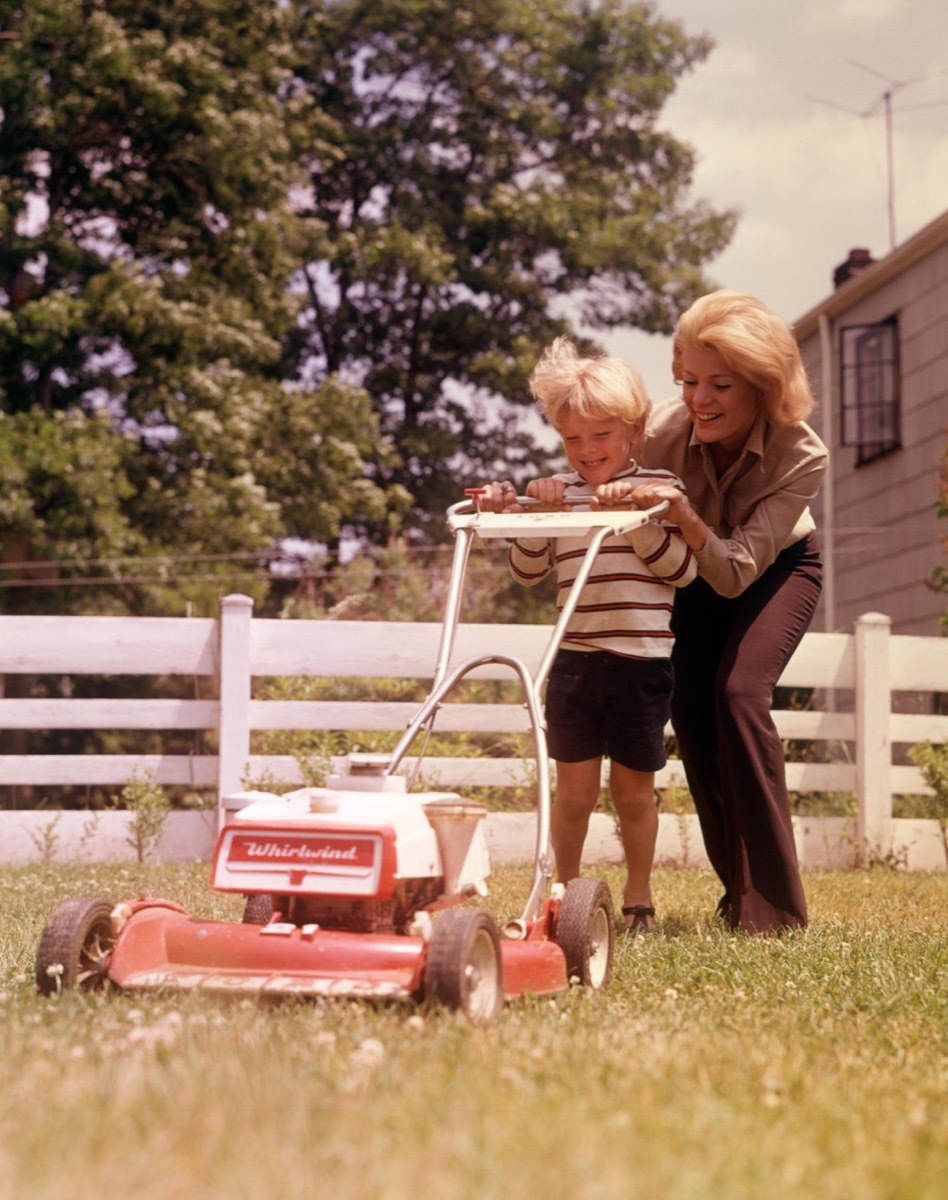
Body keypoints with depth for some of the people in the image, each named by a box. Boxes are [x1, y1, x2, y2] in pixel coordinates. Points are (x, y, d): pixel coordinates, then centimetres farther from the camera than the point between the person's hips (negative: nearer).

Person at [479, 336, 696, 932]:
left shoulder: (660, 488, 1)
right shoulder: (559, 493, 10)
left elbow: (682, 569, -9)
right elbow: (529, 572, 15)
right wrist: (520, 519, -2)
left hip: (642, 664, -2)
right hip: (574, 661, 2)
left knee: (633, 789, 9)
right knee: (575, 788, 4)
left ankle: (639, 894, 26)